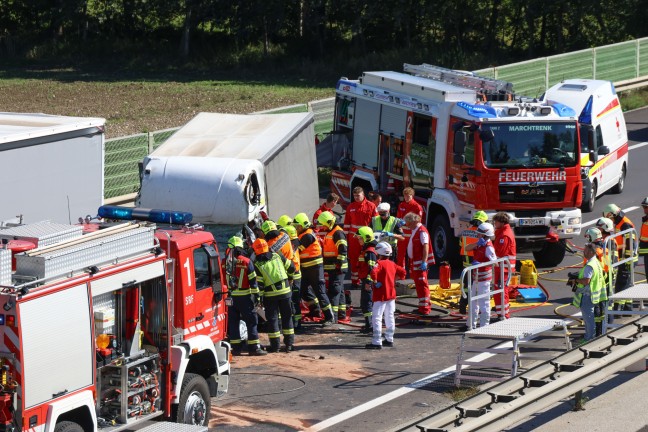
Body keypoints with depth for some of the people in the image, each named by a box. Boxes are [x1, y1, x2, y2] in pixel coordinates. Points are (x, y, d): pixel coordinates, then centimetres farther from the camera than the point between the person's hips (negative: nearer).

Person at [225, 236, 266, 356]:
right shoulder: (246, 262, -8)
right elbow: (253, 281, -7)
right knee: (251, 322, 2)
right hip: (245, 297, -3)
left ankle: (236, 347, 9)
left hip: (230, 296, 3)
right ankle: (254, 347, -1)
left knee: (233, 322, 10)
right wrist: (256, 296, 0)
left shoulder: (225, 263, 1)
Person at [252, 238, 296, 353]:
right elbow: (291, 267, 8)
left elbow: (258, 284, -12)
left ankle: (275, 345, 4)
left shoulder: (257, 265, -10)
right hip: (285, 291, 3)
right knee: (287, 317, 12)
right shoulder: (277, 256, 0)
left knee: (272, 319, 5)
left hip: (270, 295, -3)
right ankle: (289, 343, 12)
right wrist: (289, 278, 26)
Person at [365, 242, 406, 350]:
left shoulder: (380, 263, -15)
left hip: (381, 295, -8)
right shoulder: (392, 264, 9)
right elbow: (402, 272, 20)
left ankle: (377, 342, -11)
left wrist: (375, 281, -18)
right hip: (391, 294, 8)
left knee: (376, 318, -6)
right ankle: (389, 339, 22)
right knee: (389, 317, 16)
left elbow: (374, 272, -33)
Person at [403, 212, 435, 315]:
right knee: (418, 285, 14)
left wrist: (424, 262, -26)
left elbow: (426, 246, -22)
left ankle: (425, 308, -8)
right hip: (415, 263, 10)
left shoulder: (422, 231, -15)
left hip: (420, 263, -10)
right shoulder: (414, 231, 16)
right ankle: (423, 307, 21)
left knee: (422, 285, -9)